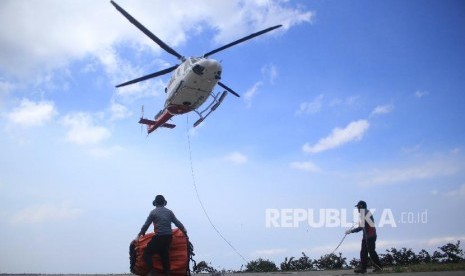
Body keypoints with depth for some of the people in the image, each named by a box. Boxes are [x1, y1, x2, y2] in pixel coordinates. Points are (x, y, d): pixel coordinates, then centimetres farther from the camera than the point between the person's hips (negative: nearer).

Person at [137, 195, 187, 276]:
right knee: (165, 255, 15)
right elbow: (177, 223, 10)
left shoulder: (153, 212, 2)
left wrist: (140, 234, 17)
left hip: (159, 237, -5)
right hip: (169, 237, 5)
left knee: (147, 254, 2)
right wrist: (184, 230, 24)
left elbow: (146, 225, 3)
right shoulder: (169, 212, 12)